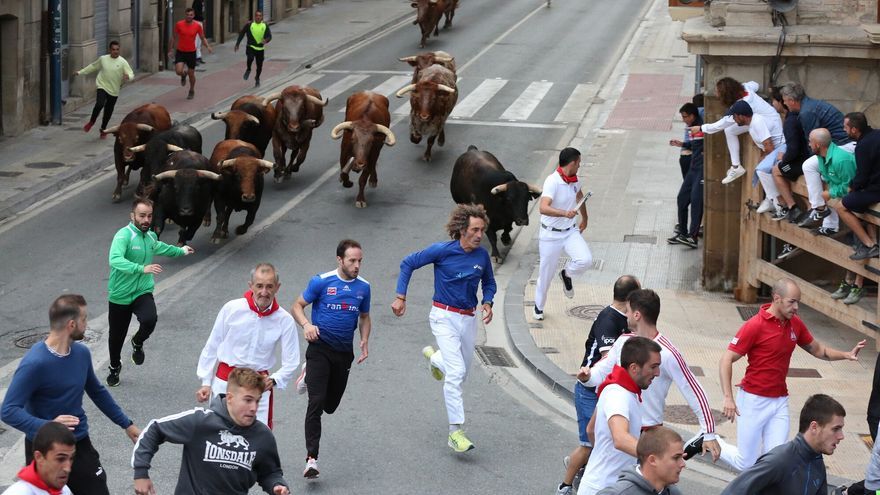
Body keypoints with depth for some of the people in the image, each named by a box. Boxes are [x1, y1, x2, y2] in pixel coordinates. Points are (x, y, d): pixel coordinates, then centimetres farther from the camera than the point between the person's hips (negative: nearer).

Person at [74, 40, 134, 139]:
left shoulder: (122, 62, -6)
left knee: (108, 112, 10)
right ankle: (91, 122, -1)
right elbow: (92, 66, 17)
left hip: (114, 90, 1)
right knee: (99, 104, -25)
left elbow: (131, 74, -10)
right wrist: (80, 72, 20)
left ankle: (103, 130, 33)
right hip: (102, 86, -1)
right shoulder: (103, 59, 1)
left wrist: (128, 76, -34)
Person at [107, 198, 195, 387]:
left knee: (150, 320, -27)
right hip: (120, 295, -3)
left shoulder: (151, 236, 5)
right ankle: (115, 367, 42)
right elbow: (115, 260, -37)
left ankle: (137, 343, 9)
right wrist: (142, 268, -46)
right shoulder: (124, 235, -19)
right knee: (117, 335, 10)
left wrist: (180, 251, 44)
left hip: (143, 292, 3)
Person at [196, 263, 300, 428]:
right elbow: (212, 347, 2)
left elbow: (291, 363, -4)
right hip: (224, 382, 0)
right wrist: (206, 382, 3)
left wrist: (273, 380, -23)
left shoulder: (284, 320, -9)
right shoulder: (232, 309, -9)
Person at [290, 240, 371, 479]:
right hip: (320, 348, -5)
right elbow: (297, 306, -3)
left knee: (330, 405, 15)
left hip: (344, 352, 5)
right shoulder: (321, 281, -9)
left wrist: (365, 341, 1)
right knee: (316, 402, -16)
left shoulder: (363, 287, 4)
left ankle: (310, 375, 47)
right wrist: (306, 325, -22)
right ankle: (311, 458, -16)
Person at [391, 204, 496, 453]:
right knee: (456, 372, -17)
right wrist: (400, 297, -7)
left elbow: (489, 282, 17)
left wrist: (487, 303, -3)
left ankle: (433, 356, 53)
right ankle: (455, 432, -13)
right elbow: (408, 263, -4)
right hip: (444, 317, -5)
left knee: (462, 373, 19)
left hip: (469, 318, 5)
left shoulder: (482, 255, -1)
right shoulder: (442, 251, -15)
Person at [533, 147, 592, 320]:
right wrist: (565, 213, -52)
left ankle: (567, 274, 14)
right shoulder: (552, 181, -23)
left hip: (570, 231, 5)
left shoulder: (574, 180, 0)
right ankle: (539, 307, 31)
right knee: (546, 273, 6)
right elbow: (543, 208, -38)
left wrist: (584, 219, 31)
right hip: (551, 234, -5)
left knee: (585, 259, -19)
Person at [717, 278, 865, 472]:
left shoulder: (795, 324, 3)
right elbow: (726, 361, -15)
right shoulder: (755, 326, -16)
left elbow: (817, 349, 18)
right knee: (746, 464, 2)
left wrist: (847, 355, 1)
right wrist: (728, 398, -24)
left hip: (780, 402, 5)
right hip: (753, 400, -5)